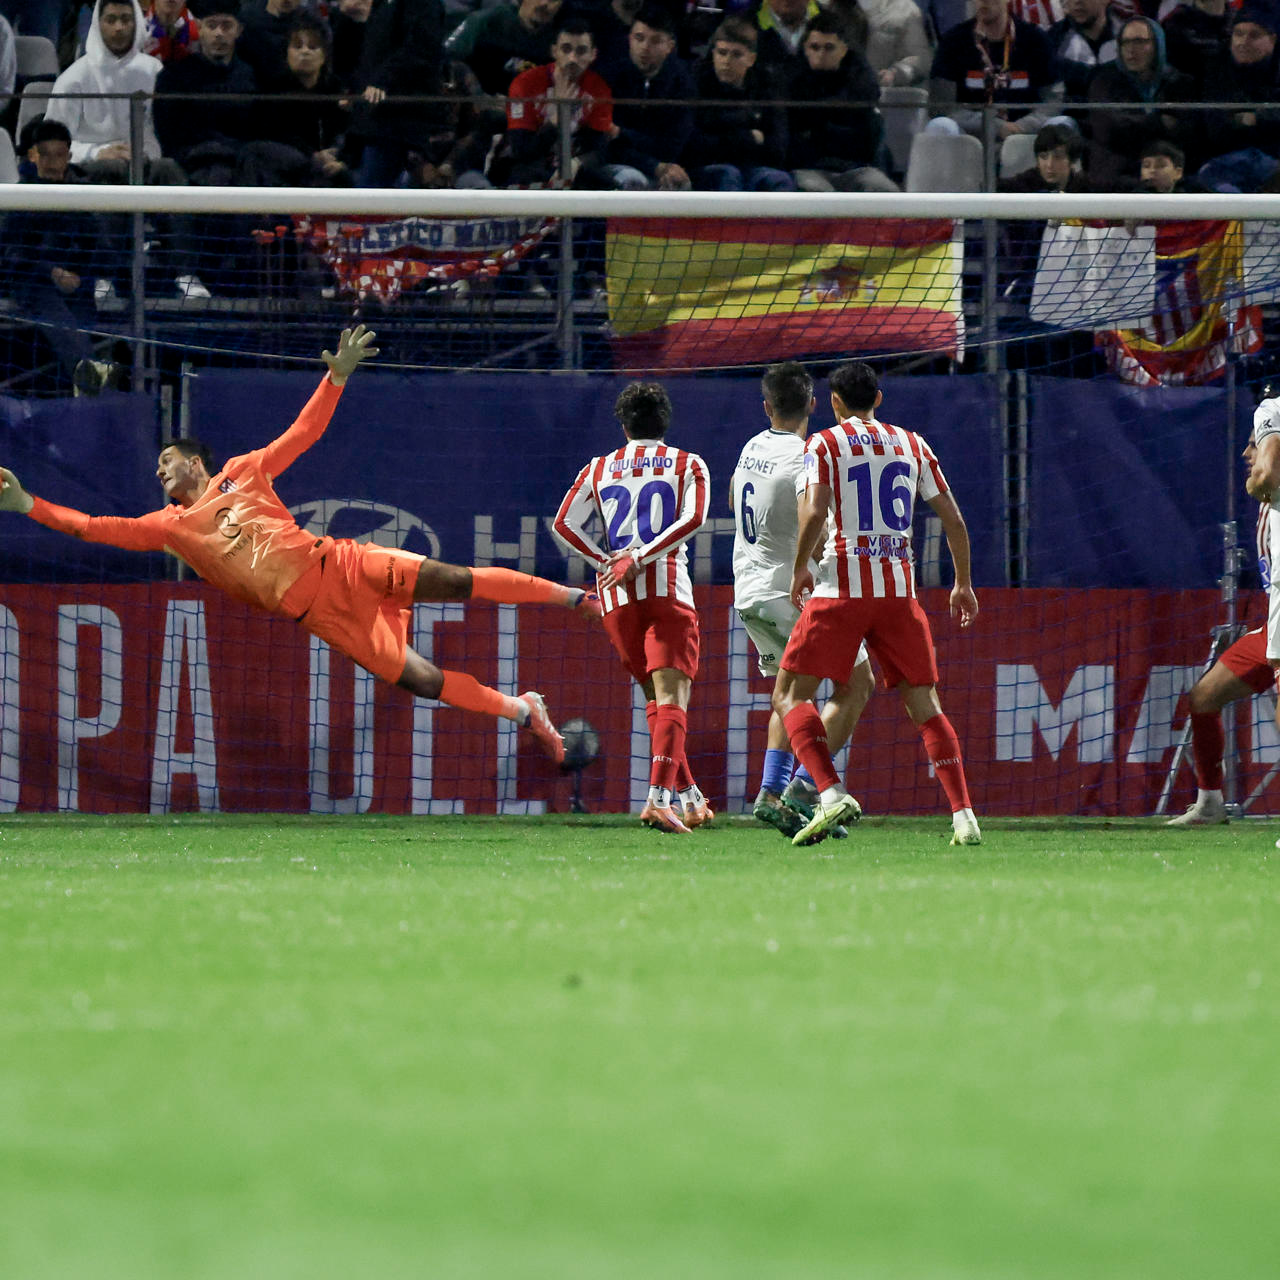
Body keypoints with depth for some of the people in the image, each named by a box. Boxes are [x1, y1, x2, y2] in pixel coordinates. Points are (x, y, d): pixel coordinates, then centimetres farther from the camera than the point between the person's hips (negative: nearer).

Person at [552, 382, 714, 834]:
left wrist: (606, 563, 2)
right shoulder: (688, 465, 8)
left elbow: (564, 525, 5)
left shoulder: (598, 469, 15)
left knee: (656, 698, 16)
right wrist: (640, 558, -11)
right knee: (672, 699, -10)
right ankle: (658, 797, -28)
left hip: (617, 596, 3)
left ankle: (691, 798, 18)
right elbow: (693, 519, -9)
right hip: (668, 588, -3)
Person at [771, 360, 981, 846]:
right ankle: (964, 816, -4)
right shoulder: (912, 445, 13)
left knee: (789, 696, 0)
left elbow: (814, 515, -12)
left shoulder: (824, 444, 1)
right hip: (900, 589, 4)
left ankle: (831, 794, -21)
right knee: (924, 705, 9)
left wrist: (800, 569, 3)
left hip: (842, 587, -4)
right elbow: (953, 520, 12)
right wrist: (963, 583, 23)